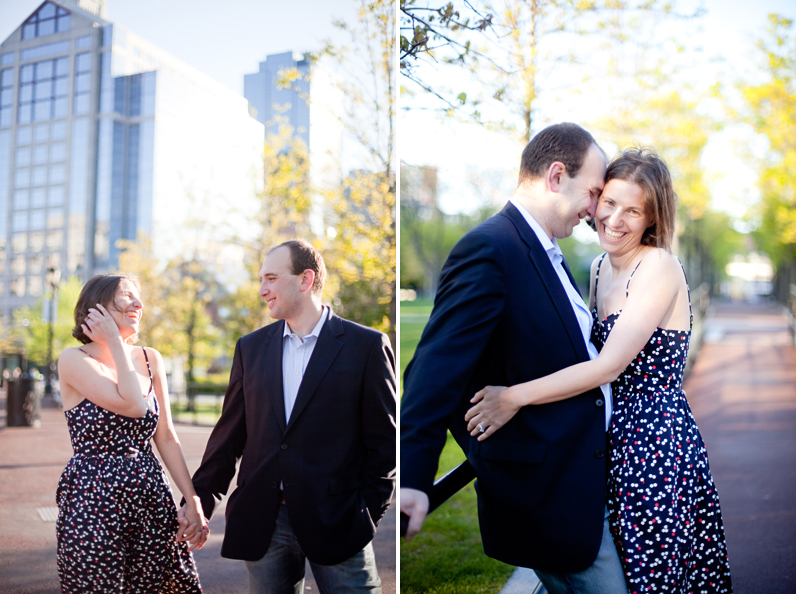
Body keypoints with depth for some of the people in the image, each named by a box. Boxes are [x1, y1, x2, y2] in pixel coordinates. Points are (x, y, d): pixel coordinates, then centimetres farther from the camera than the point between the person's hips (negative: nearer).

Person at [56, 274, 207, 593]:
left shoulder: (150, 359, 8)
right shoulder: (73, 360, -7)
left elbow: (166, 438, 9)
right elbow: (133, 405, -21)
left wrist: (194, 503, 3)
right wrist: (114, 342, -10)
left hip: (152, 499, 5)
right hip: (93, 504, -4)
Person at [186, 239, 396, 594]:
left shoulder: (366, 346, -4)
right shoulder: (251, 348, 9)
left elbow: (383, 441, -3)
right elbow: (229, 433, 11)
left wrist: (369, 513, -7)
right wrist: (199, 501, 8)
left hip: (336, 522, -3)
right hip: (262, 522, 4)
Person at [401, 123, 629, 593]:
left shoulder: (548, 253, 11)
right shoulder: (489, 248, -20)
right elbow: (440, 366, -30)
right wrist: (413, 478, -38)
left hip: (585, 474, 10)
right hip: (545, 490, -10)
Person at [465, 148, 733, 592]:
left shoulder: (660, 268, -16)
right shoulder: (600, 268, 8)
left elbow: (610, 365, -23)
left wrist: (515, 396, -23)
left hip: (657, 443, -7)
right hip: (615, 438, 7)